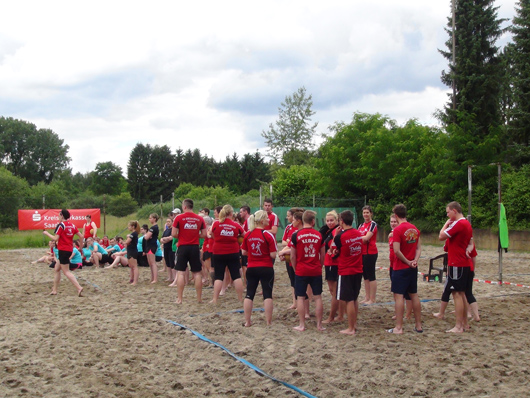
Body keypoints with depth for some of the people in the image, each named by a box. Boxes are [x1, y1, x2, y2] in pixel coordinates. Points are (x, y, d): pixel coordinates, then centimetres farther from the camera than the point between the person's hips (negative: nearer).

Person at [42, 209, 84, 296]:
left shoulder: (61, 225, -11)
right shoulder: (72, 225, 9)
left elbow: (55, 238, -15)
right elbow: (81, 236, 6)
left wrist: (47, 233, 0)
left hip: (63, 250, -8)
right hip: (69, 250, 8)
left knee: (66, 272, -6)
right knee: (56, 269, 18)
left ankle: (79, 288, -18)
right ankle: (54, 290, 21)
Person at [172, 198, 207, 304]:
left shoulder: (179, 218, -6)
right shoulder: (200, 219, 3)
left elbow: (174, 234, -8)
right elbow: (204, 235, 4)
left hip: (183, 247, -2)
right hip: (195, 247, 2)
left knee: (181, 272, 2)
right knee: (197, 273, 8)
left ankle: (179, 298, 0)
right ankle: (199, 298, 12)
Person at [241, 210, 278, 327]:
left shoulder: (247, 234, 0)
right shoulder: (268, 235, -13)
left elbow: (244, 252, 7)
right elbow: (273, 255, -15)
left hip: (251, 268, 4)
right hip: (266, 269, -4)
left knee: (249, 294, 9)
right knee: (268, 295, 3)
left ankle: (247, 321, 13)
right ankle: (269, 322, 6)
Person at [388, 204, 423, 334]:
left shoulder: (398, 230, -16)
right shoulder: (415, 229, 7)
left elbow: (397, 251, -21)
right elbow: (418, 248, 6)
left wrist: (407, 262, -10)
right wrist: (414, 260, -6)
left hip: (400, 267, -7)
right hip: (413, 268, 7)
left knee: (399, 296, -3)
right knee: (414, 295, 13)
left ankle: (398, 327, -3)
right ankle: (418, 326, 18)